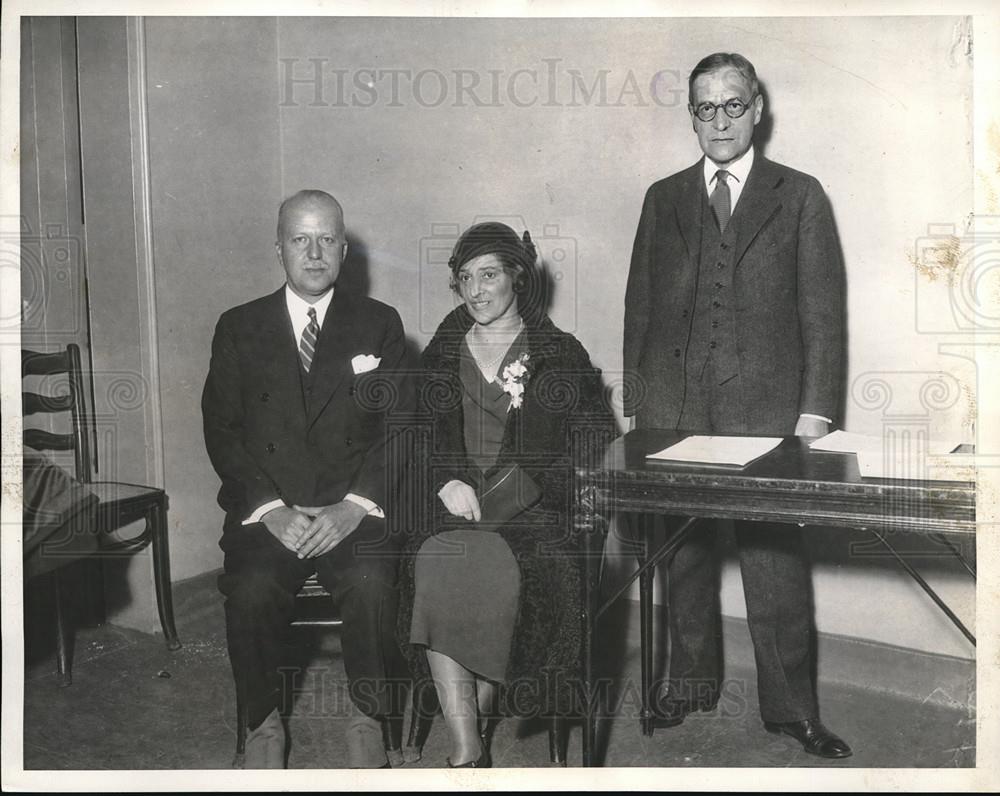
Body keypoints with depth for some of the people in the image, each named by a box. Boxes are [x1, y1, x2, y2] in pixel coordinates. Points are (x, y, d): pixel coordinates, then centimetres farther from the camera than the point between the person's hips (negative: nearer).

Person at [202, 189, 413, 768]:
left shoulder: (380, 324, 10)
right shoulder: (239, 328, 11)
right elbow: (222, 432, 4)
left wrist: (354, 506, -12)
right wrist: (272, 508, -10)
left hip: (354, 511, -1)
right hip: (267, 510, 1)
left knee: (372, 586, -29)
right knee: (251, 590, -27)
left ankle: (367, 721, -5)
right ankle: (265, 724, -2)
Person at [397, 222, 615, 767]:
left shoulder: (561, 354, 11)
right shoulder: (441, 354, 20)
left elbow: (595, 441, 5)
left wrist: (523, 485, -10)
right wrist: (447, 481, -8)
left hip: (533, 507, -2)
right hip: (452, 501, 2)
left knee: (494, 567, -34)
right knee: (437, 565, -31)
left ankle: (473, 729, -12)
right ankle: (468, 748, -29)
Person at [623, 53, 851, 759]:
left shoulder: (800, 196, 8)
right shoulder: (663, 199, 14)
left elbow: (822, 310, 3)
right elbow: (639, 305, 13)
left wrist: (816, 408, -5)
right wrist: (634, 395, 6)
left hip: (765, 404, -2)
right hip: (672, 405, 3)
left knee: (776, 557, 0)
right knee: (682, 553, 9)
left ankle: (791, 706, 15)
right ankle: (692, 683, 25)